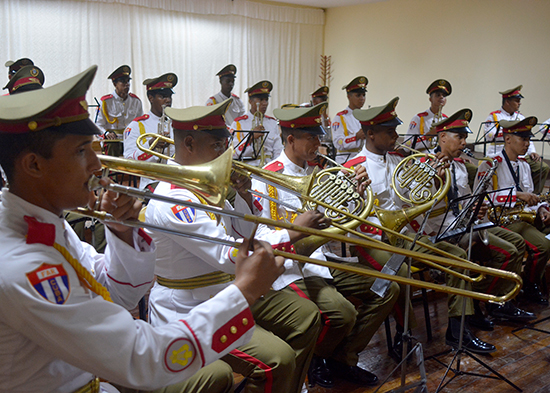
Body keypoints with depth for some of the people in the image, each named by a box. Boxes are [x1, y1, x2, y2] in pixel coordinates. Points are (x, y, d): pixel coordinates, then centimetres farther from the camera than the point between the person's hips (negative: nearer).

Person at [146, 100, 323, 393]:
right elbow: (229, 256, -28)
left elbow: (243, 236, 14)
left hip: (228, 295, 10)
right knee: (277, 358, -25)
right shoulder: (173, 198, -23)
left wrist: (242, 193, -2)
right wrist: (292, 233, -23)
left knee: (306, 316, 12)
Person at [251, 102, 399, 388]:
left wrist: (356, 193, -3)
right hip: (290, 269, -8)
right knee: (342, 313, -29)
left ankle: (342, 359, 11)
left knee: (387, 288, 2)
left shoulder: (314, 172, 13)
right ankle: (310, 360, 6)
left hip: (321, 259, 9)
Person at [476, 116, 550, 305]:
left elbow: (529, 196, 22)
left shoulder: (524, 165, 17)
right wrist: (516, 194, -26)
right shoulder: (490, 164, -10)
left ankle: (532, 285, 9)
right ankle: (530, 286, -1)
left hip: (520, 217, 8)